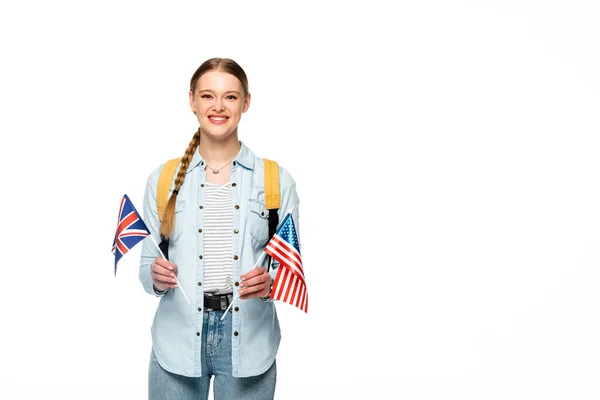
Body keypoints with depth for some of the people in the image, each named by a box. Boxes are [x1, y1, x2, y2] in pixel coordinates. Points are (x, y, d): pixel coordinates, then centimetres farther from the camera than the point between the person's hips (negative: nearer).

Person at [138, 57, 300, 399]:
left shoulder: (277, 180, 1)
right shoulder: (164, 179, 3)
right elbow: (148, 266, 6)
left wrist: (269, 282, -18)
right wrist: (157, 278, -15)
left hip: (248, 343, 0)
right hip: (177, 342, 1)